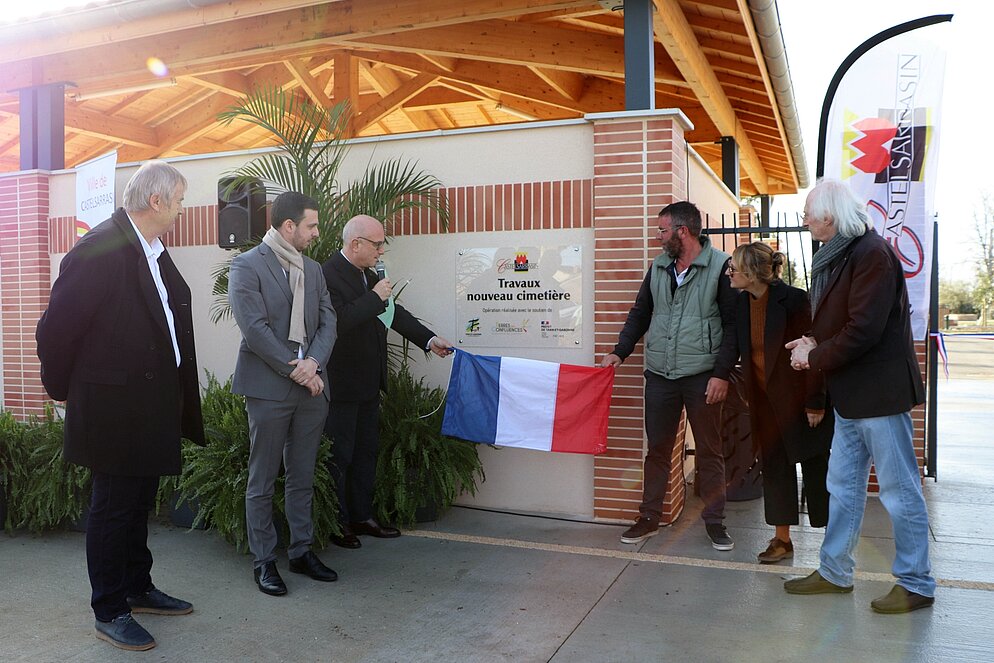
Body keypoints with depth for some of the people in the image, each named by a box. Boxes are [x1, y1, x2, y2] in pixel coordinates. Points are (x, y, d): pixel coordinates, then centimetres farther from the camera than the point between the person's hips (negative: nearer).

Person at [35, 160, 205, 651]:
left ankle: (137, 589, 36)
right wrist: (64, 389, -3)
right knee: (112, 509, 5)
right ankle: (109, 612, 20)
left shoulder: (155, 253, 9)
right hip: (113, 408, -8)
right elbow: (57, 328, -15)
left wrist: (179, 399, 12)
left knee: (138, 503, 20)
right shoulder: (99, 250, -18)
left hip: (154, 405, 8)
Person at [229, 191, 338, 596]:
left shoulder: (313, 270, 15)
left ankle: (301, 552, 25)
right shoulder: (247, 266, -6)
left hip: (311, 386, 6)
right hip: (269, 388, -6)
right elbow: (254, 327, -14)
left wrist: (313, 362, -10)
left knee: (303, 478, 14)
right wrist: (294, 369, -13)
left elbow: (328, 321, 8)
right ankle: (264, 561, 16)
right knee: (262, 482, 5)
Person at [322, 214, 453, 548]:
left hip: (368, 383, 9)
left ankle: (361, 516, 30)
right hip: (342, 386, -9)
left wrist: (429, 339, 9)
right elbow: (338, 320, -30)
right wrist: (374, 297, -24)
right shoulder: (327, 275, -18)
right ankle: (337, 524, 18)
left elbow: (393, 312, 15)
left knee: (366, 452, 17)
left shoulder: (369, 274, 10)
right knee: (339, 456, 4)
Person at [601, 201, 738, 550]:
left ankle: (714, 521, 21)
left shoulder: (720, 266, -7)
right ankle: (648, 518, 22)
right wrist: (620, 352, 5)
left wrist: (721, 373, -13)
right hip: (659, 375, 4)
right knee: (657, 448, 11)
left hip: (702, 376, -4)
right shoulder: (658, 266, 9)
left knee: (709, 451, 8)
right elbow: (640, 313, 15)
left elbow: (733, 324, -8)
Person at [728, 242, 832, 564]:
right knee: (774, 467, 10)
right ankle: (782, 539, 21)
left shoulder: (792, 299, -18)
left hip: (798, 396, -6)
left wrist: (815, 402, -15)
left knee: (815, 466, 5)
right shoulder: (741, 302, 0)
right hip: (766, 398, 6)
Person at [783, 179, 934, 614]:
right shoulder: (839, 255, 12)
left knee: (900, 491, 3)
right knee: (843, 485, 16)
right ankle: (834, 572, 27)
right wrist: (814, 341, 0)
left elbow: (863, 330, -23)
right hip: (851, 394, 10)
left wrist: (814, 358, -13)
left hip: (878, 392, -10)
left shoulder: (871, 254, -17)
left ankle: (916, 584, 17)